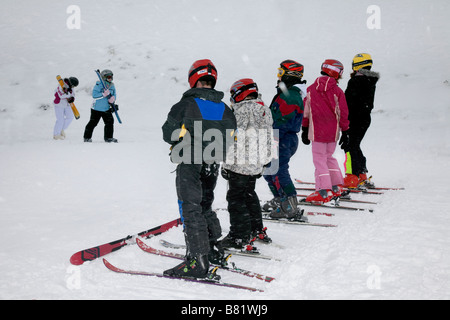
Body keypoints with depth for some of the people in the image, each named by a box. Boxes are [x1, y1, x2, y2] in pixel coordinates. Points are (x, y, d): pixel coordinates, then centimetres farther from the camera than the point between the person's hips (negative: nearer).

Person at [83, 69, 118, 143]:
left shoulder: (112, 86, 5)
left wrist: (113, 98, -16)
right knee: (93, 123, 0)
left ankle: (108, 137, 12)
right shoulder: (99, 85, -14)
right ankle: (87, 137, 13)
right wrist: (104, 94, -31)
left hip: (106, 108, 6)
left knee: (110, 122, 0)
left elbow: (114, 95, 9)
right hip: (97, 108, -6)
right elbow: (94, 95, -22)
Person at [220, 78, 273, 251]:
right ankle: (257, 230, 32)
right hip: (256, 165, 9)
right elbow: (268, 140, 17)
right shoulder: (265, 110, 12)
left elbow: (235, 140, -19)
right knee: (249, 194, 23)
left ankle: (240, 238, 0)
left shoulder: (243, 110, -14)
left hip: (240, 165, -9)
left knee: (236, 198, -1)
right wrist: (262, 163, 24)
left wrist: (227, 164, -14)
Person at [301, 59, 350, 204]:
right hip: (333, 132, 2)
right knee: (329, 157, 19)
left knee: (319, 160, 0)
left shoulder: (311, 89, 1)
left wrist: (304, 130, 15)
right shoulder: (337, 91, -3)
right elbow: (343, 113, 0)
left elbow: (305, 111, 6)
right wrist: (345, 132, 9)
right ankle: (336, 186, 22)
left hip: (317, 132, -2)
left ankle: (324, 191, -8)